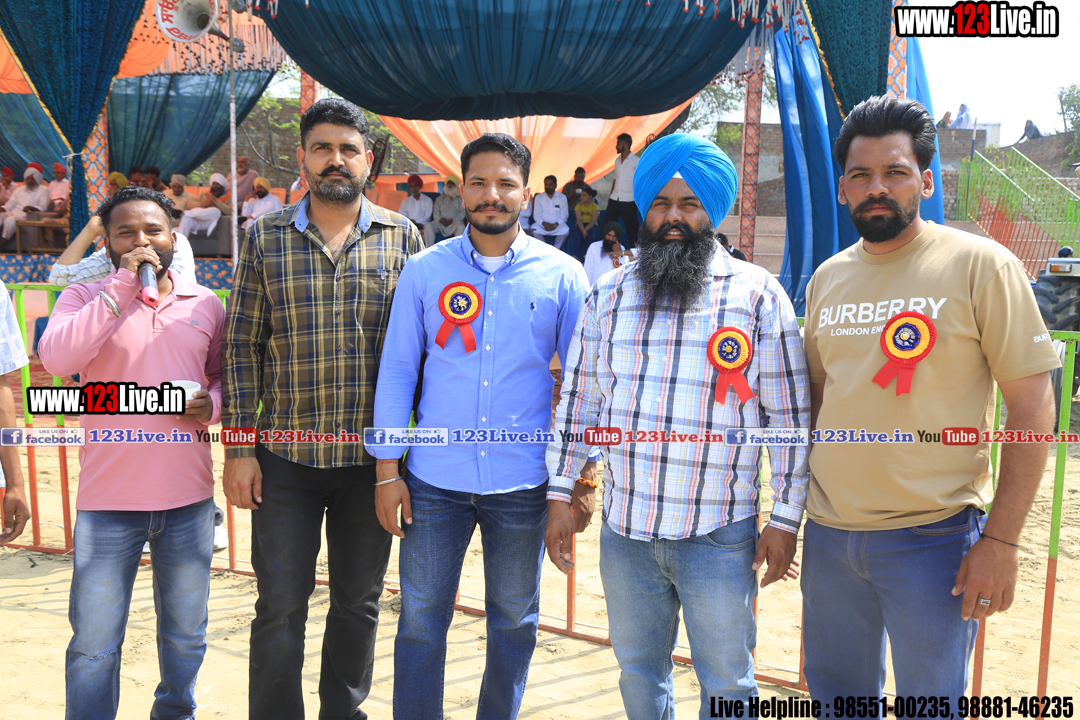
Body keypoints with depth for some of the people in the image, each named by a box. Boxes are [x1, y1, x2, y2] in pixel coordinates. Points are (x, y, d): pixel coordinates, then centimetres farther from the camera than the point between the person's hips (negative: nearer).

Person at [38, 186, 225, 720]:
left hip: (189, 498, 3)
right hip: (108, 500, -2)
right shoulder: (84, 299, 0)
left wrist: (213, 404, -5)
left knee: (186, 633, 17)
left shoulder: (205, 303, 7)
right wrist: (122, 285, -17)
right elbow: (55, 358, -19)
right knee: (94, 642, 5)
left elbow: (223, 375, 18)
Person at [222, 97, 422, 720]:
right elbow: (243, 344, 2)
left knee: (360, 602, 14)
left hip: (372, 457, 1)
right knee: (280, 607, 6)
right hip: (285, 457, 0)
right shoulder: (267, 238, 2)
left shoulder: (401, 236, 1)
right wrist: (238, 446, -2)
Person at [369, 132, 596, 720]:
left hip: (523, 483, 0)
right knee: (420, 619, 9)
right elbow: (396, 370, 3)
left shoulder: (561, 275, -1)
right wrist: (387, 471, 0)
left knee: (514, 621, 15)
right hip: (434, 479, 0)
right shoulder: (425, 270, 1)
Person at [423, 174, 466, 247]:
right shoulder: (439, 199, 25)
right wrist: (441, 219, -10)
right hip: (441, 223, 2)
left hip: (455, 222, -2)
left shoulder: (460, 199, 17)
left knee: (461, 227, -37)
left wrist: (452, 220, -13)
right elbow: (435, 213, 14)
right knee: (428, 226, -27)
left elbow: (463, 212, 3)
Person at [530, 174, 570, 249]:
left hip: (557, 225, 0)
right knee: (535, 229, -34)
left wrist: (555, 224, -17)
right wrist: (544, 223, -19)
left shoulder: (562, 197, 8)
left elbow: (564, 215, 1)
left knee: (565, 230, -33)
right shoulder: (538, 197, 8)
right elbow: (536, 215, 1)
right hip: (542, 224, 0)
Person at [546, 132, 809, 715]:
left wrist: (785, 519, -5)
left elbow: (789, 415, -4)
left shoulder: (758, 295, -6)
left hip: (720, 535, -3)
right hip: (624, 531, 3)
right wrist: (559, 496, 5)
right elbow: (577, 398, 8)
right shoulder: (608, 294, 4)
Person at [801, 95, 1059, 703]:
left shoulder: (981, 265, -8)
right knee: (835, 693, 18)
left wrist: (1002, 539, -13)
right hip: (828, 535, 5)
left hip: (931, 538, -5)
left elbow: (1033, 405, -9)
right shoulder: (827, 277, 8)